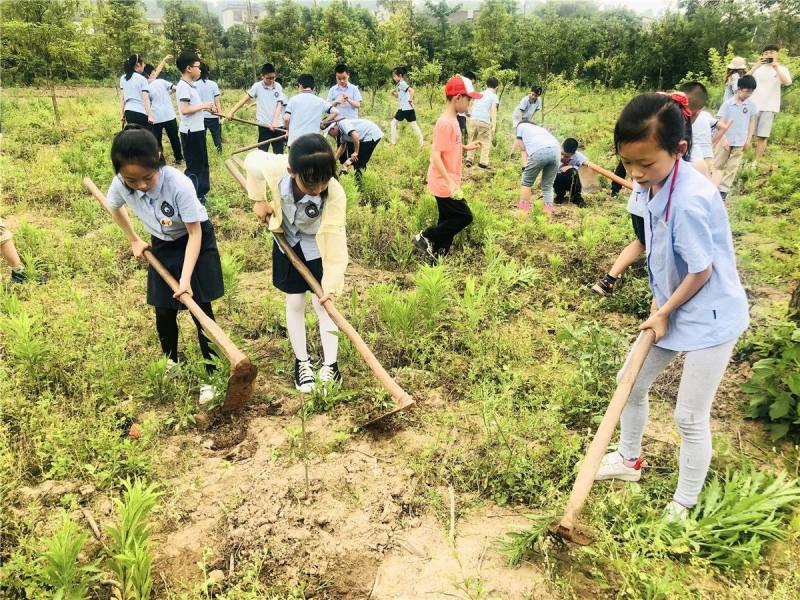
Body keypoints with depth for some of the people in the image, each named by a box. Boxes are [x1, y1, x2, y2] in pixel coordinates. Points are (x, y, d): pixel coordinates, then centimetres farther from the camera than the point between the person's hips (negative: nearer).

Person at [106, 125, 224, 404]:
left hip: (195, 242, -4)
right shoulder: (120, 184, -21)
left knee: (201, 310, -4)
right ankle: (171, 361, 35)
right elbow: (115, 207, 5)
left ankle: (212, 375, 9)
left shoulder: (179, 184, -35)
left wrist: (186, 279, -31)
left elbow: (195, 233, -27)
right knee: (164, 311, 9)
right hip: (162, 245, 4)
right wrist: (134, 241, 9)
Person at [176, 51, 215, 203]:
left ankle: (200, 193, 29)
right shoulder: (184, 86, -16)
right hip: (190, 131, -10)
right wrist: (203, 106, -16)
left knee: (202, 163, 18)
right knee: (193, 166, -3)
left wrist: (206, 108, 7)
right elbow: (184, 110, -24)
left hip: (198, 129, 10)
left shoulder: (191, 85, 13)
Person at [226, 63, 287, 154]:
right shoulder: (257, 86, -2)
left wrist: (274, 122, -15)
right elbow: (245, 99, -2)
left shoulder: (278, 87, 5)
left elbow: (279, 105, -1)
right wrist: (232, 111, -11)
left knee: (279, 153, 8)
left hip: (277, 125, 2)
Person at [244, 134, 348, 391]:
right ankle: (302, 361, 26)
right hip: (288, 241, 3)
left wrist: (331, 284, -34)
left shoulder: (335, 194, -38)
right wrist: (259, 200, -2)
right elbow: (252, 161, -8)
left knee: (322, 302, 1)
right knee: (294, 303, 9)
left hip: (319, 246, -2)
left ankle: (330, 364, 16)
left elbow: (336, 239, -34)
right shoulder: (275, 168, -33)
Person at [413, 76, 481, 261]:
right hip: (444, 184, -10)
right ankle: (425, 237, 4)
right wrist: (450, 182, -30)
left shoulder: (452, 120, 10)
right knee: (464, 217, -4)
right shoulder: (445, 123, -20)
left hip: (448, 183, 10)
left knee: (448, 223, 12)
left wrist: (465, 147, 11)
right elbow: (435, 155, -24)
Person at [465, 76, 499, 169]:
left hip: (473, 119, 4)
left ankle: (469, 159, 8)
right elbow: (493, 111, -7)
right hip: (484, 121, -4)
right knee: (485, 142, 6)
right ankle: (483, 162, -1)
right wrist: (494, 126, -12)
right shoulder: (494, 96, 3)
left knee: (472, 140, 16)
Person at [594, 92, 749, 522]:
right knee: (632, 381, 19)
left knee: (690, 417, 1)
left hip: (710, 318, -9)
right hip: (671, 310, 9)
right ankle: (629, 459, 43)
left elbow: (702, 272, -22)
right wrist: (658, 304, 2)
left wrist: (664, 313, -10)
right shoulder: (652, 184, -5)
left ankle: (684, 506, 22)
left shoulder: (689, 201, -31)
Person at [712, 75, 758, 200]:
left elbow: (752, 122, 6)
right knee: (718, 164, 12)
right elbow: (720, 123, -11)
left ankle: (723, 190, 9)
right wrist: (723, 139, -16)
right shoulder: (728, 104, -10)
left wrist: (748, 139, 3)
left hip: (740, 142, 2)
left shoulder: (751, 105, -2)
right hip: (725, 140, -2)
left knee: (732, 167, 4)